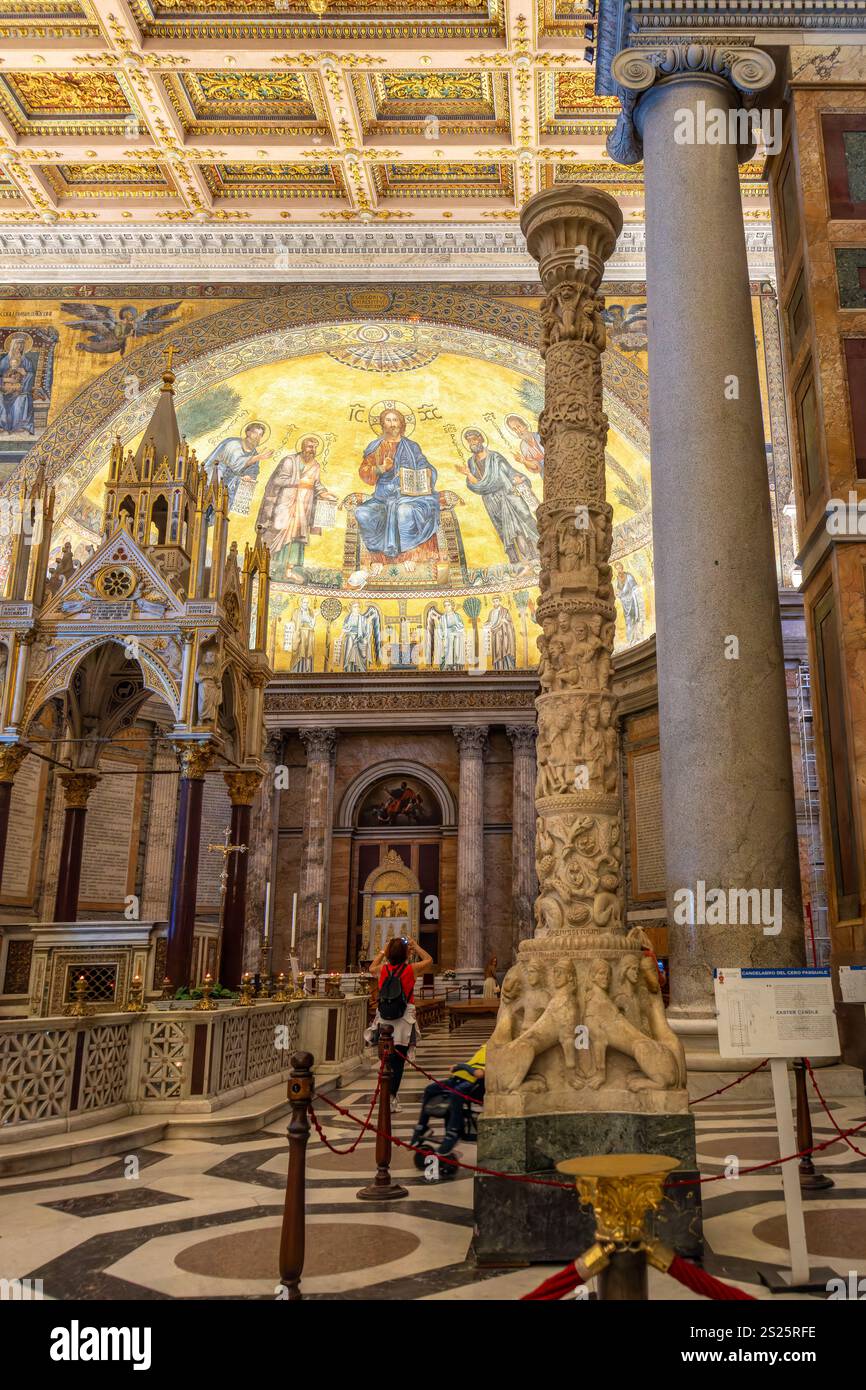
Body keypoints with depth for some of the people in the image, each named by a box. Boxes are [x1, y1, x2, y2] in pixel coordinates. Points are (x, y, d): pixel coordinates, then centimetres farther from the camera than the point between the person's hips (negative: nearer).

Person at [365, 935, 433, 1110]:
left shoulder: (383, 969, -2)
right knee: (399, 1060, 4)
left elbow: (371, 968, 23)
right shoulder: (411, 969, -8)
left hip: (384, 1018, 3)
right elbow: (429, 960, 12)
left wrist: (383, 950, 22)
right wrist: (415, 945, 13)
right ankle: (392, 1097, 0)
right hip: (404, 1019, -2)